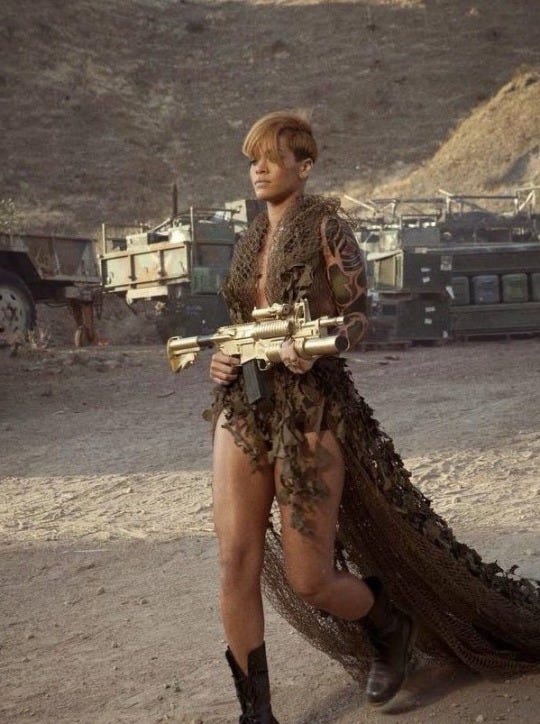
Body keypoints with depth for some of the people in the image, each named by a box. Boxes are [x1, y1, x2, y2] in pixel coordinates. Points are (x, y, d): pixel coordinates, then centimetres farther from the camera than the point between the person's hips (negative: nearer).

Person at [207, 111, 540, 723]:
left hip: (310, 409, -5)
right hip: (243, 409, 6)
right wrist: (221, 359, 2)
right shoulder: (249, 241, 15)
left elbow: (357, 314, -7)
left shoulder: (326, 224, -3)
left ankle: (390, 628, 30)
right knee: (237, 564, -4)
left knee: (309, 579, -2)